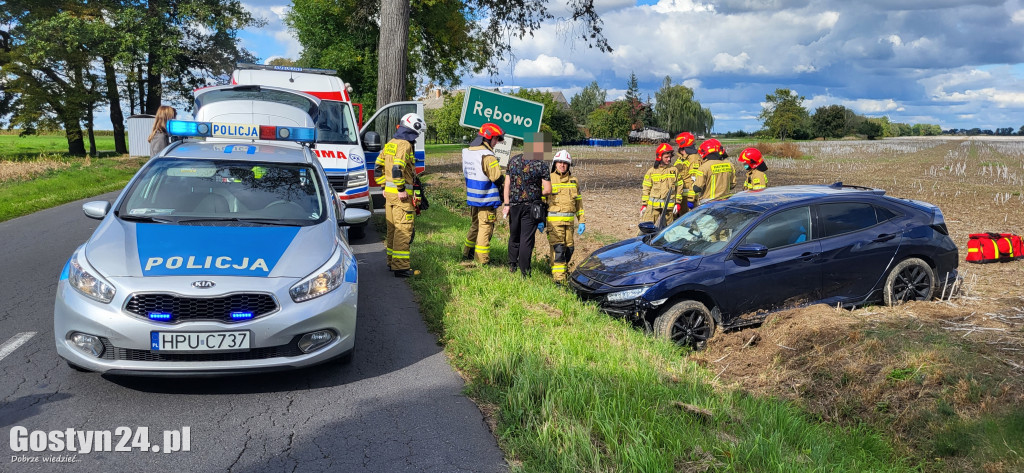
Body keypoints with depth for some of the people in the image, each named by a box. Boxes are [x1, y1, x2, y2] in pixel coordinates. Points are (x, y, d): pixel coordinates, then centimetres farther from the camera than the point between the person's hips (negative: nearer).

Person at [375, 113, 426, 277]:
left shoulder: (391, 143, 15)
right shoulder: (405, 145, -14)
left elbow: (378, 167, 19)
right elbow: (397, 168, -25)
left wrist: (384, 186, 21)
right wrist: (401, 189, -20)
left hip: (389, 192, 9)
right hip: (401, 195, -9)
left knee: (393, 228, 17)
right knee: (403, 229, -7)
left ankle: (392, 261, 27)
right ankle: (400, 267, -7)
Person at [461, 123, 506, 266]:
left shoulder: (467, 152, 6)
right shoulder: (487, 156, -21)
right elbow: (497, 178, -21)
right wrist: (504, 177, 0)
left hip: (472, 197, 8)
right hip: (486, 199, -8)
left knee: (475, 225, 22)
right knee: (485, 228, 2)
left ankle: (467, 254, 30)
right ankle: (482, 260, 7)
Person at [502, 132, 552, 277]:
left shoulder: (513, 160, 2)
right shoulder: (541, 166, -10)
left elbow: (507, 184, 2)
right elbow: (547, 190, -12)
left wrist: (507, 204, 4)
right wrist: (536, 194, 8)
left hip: (514, 205, 3)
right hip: (530, 207, -3)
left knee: (514, 236, 20)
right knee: (527, 239, 2)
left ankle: (512, 265, 30)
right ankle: (524, 271, 5)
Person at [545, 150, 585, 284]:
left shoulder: (573, 181, 16)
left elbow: (578, 202, 20)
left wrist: (582, 221, 16)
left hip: (569, 220, 5)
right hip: (553, 220, -5)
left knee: (569, 248, 6)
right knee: (558, 248, -12)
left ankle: (562, 268, 25)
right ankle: (558, 278, -11)